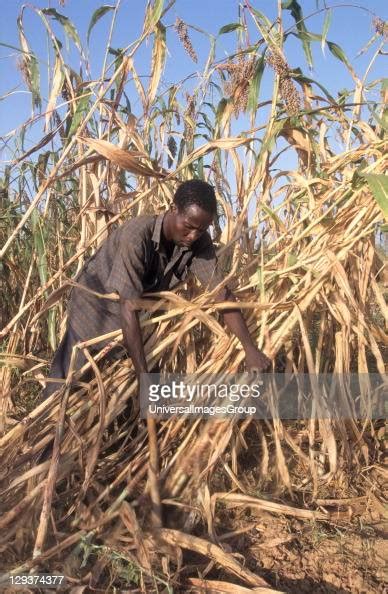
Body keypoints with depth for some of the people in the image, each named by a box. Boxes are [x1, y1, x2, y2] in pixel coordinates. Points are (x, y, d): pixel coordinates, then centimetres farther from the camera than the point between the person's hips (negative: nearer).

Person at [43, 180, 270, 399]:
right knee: (69, 375, 3)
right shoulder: (137, 236, -38)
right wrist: (144, 378, -40)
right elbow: (129, 310, -39)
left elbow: (221, 292, -19)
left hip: (142, 306, 5)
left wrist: (251, 348, -26)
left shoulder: (199, 241, -21)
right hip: (96, 301, -5)